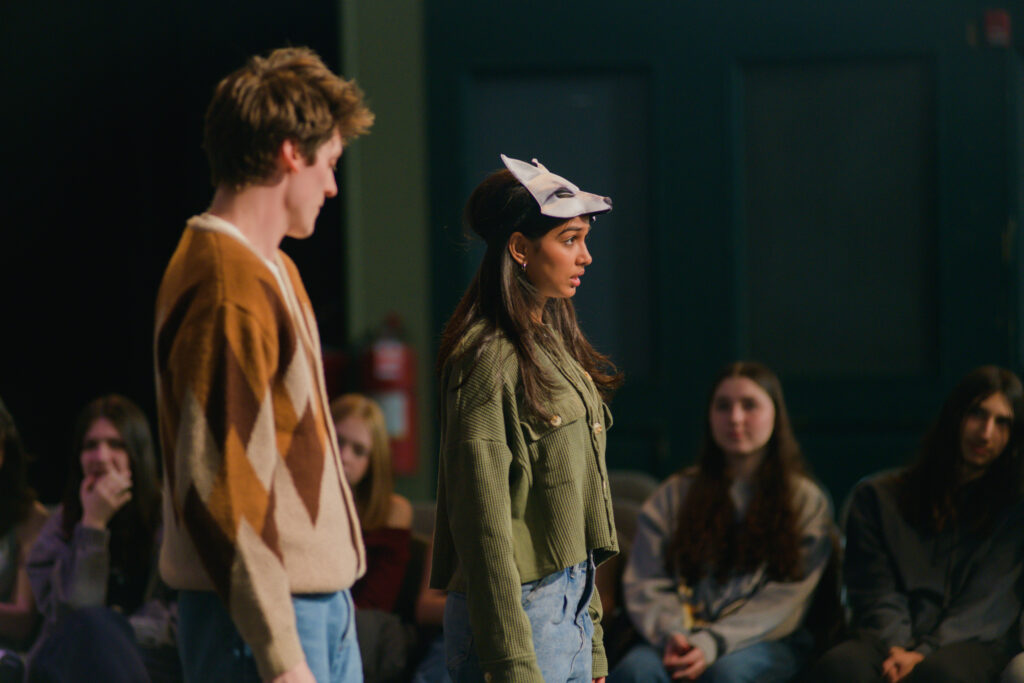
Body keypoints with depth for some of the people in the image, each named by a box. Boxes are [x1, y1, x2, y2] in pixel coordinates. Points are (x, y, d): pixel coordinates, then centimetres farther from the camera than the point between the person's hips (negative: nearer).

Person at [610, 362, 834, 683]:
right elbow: (644, 584, 8)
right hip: (685, 638, 2)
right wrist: (673, 634, -15)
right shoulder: (674, 496, 17)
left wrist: (712, 643, -17)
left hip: (767, 644, -2)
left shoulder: (807, 501, 10)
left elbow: (784, 601, -2)